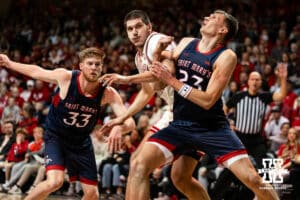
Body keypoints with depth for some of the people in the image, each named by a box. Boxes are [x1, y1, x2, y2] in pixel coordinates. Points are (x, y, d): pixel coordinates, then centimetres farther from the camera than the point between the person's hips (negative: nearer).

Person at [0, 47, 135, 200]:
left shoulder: (108, 94, -20)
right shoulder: (66, 77, -23)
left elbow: (130, 122, -27)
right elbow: (35, 71, -4)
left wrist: (119, 128, -51)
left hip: (81, 142, 3)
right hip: (56, 137, -3)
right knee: (55, 181, -26)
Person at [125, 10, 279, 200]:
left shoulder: (226, 56, -11)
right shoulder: (185, 43, 5)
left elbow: (208, 100, -19)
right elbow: (159, 80, 17)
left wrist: (171, 80, -20)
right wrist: (159, 54, -2)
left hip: (213, 128, -4)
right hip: (180, 125, 4)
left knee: (252, 178, -12)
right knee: (139, 165, -18)